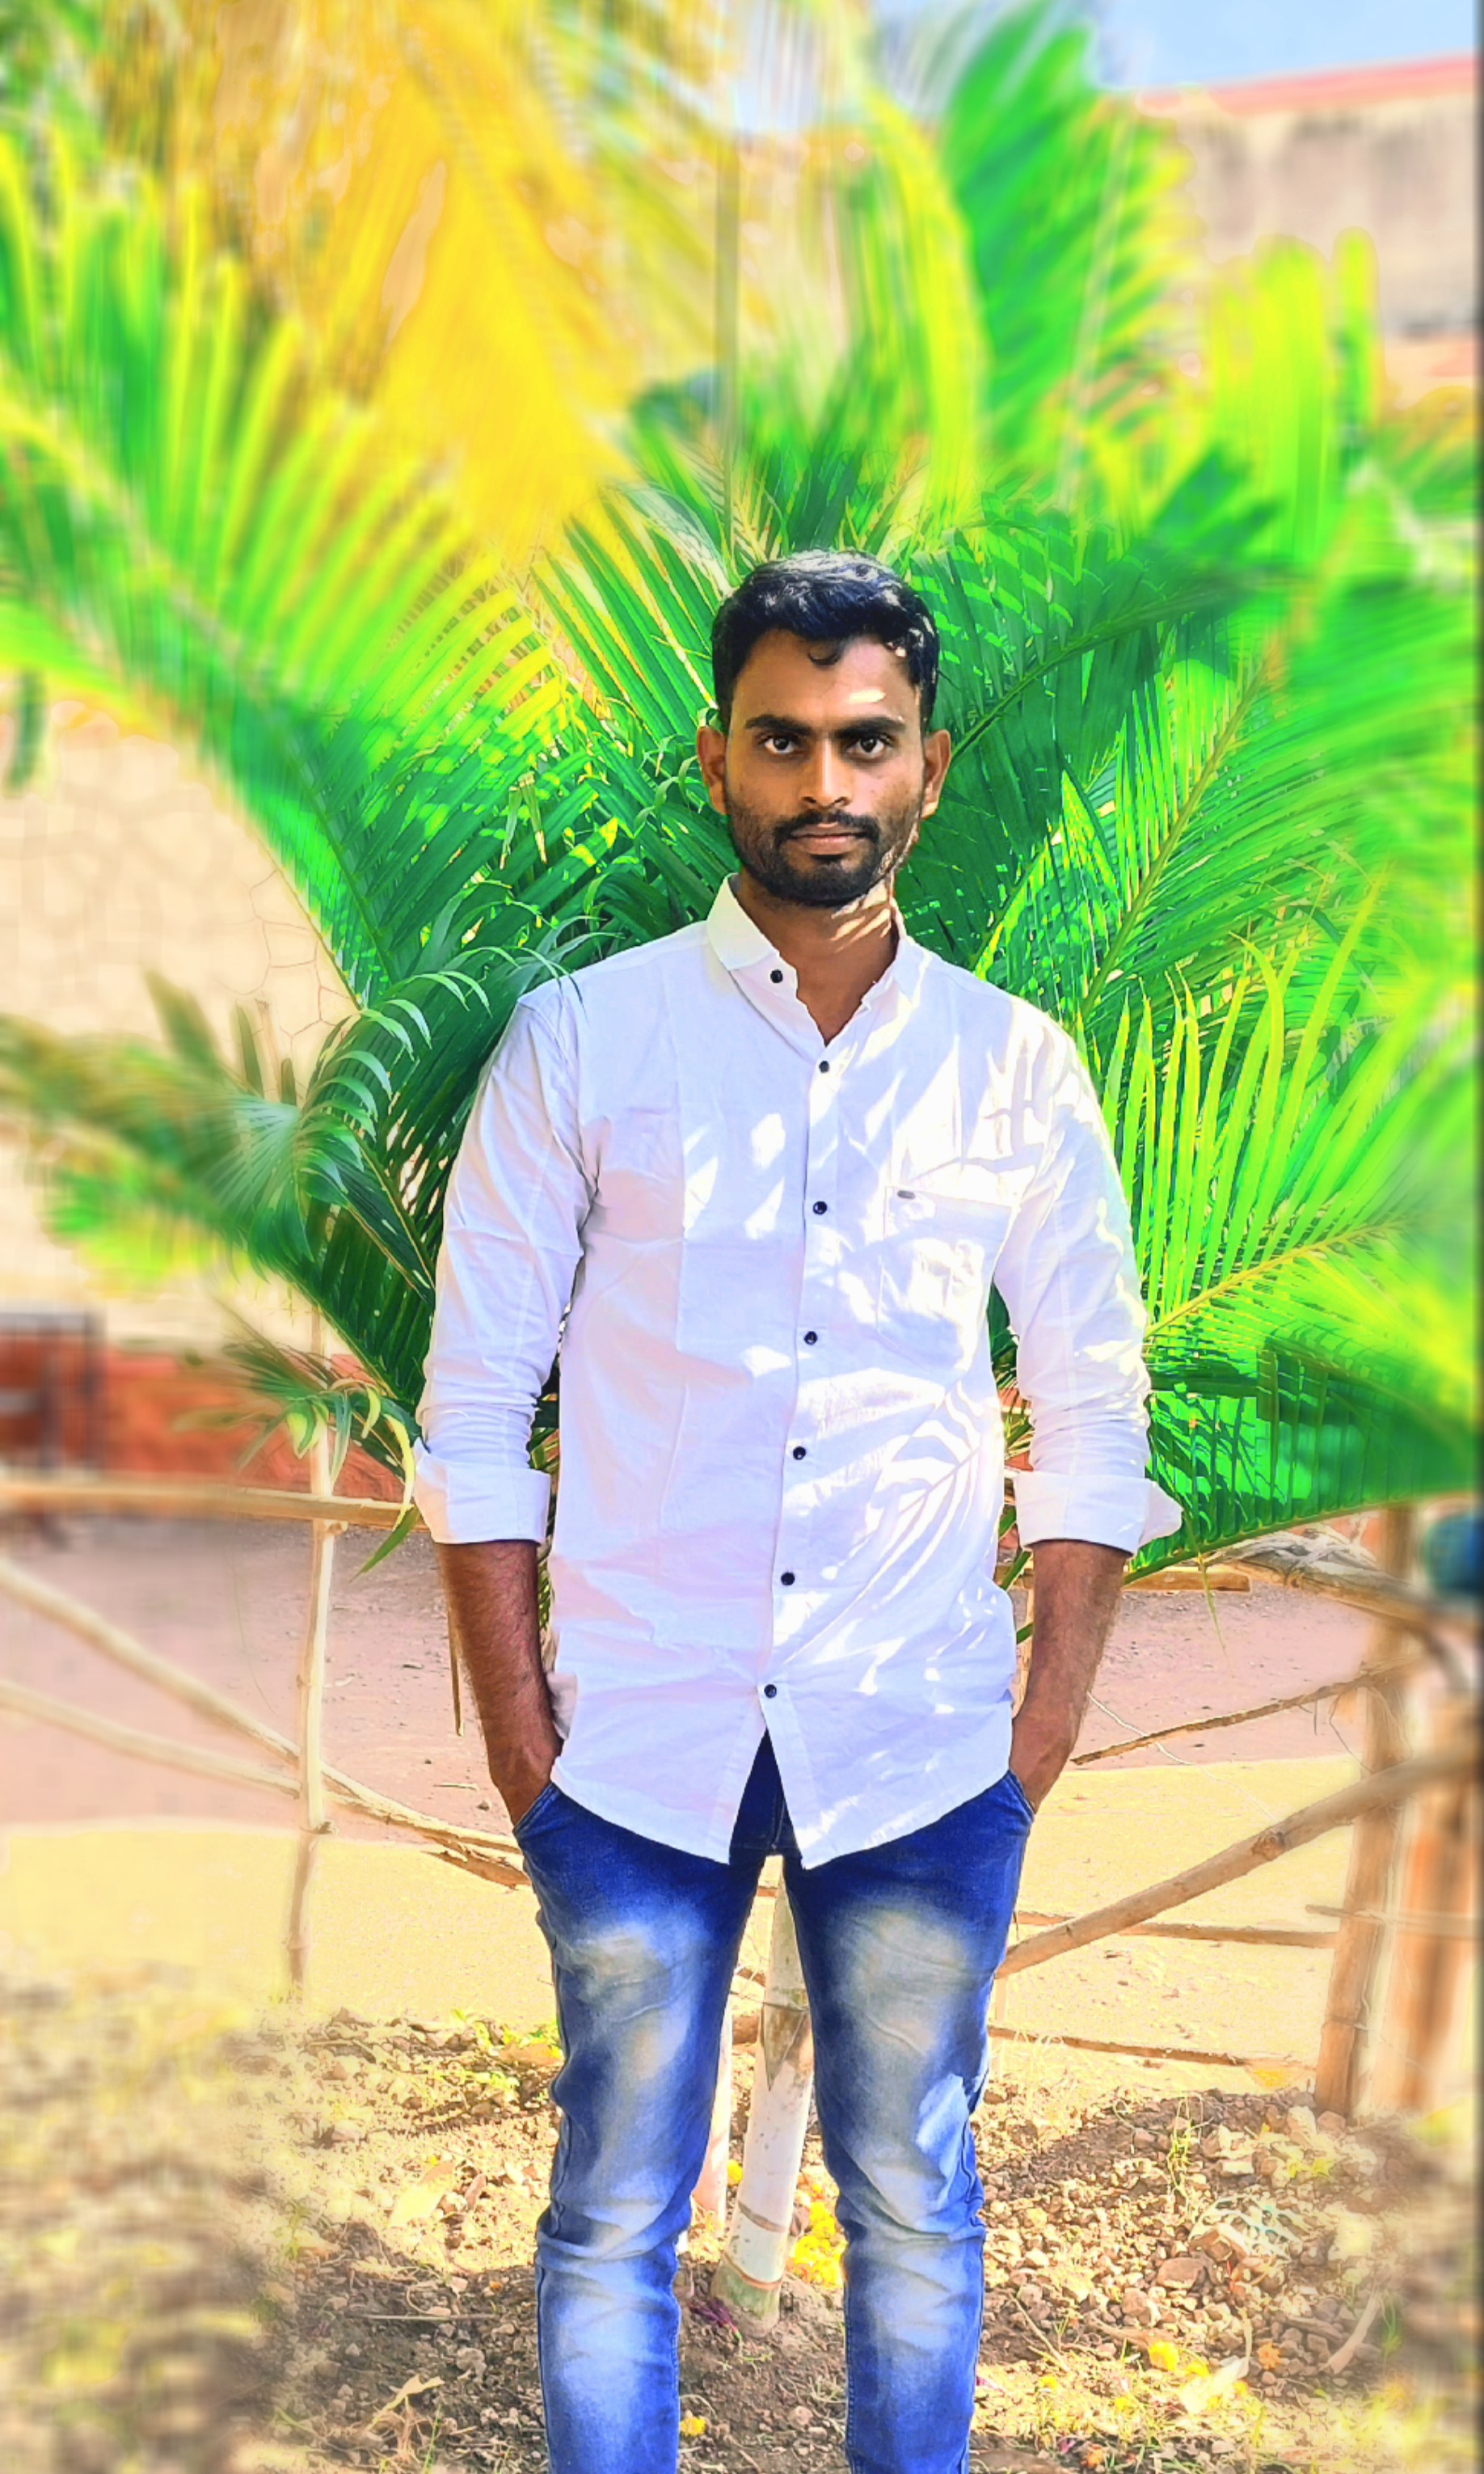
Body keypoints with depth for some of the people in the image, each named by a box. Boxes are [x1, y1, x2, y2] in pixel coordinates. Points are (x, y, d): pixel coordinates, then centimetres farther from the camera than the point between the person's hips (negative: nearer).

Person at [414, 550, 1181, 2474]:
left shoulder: (1013, 1067, 3)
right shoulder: (582, 1043, -1)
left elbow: (1095, 1409, 8)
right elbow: (475, 1402, 1)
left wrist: (1056, 1710, 2)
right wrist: (514, 1714, -4)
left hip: (921, 1748, 1)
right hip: (639, 1740, -1)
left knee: (913, 2206, 13)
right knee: (613, 2219, 9)